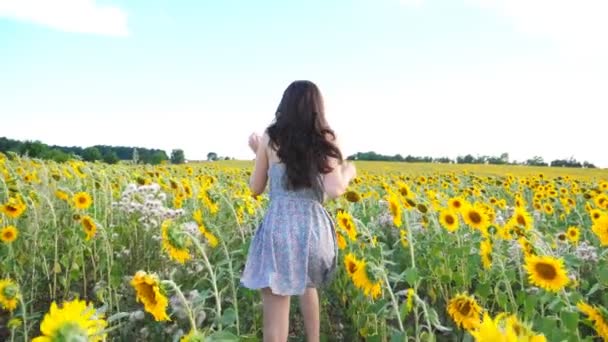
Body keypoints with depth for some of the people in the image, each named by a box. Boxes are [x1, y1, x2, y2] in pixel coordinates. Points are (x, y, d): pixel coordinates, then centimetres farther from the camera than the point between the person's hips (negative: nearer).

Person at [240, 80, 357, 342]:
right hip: (313, 228, 2)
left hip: (279, 228, -2)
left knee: (276, 312, 1)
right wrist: (348, 173, 11)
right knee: (306, 283, 33)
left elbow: (256, 188, 11)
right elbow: (335, 191, -10)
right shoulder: (326, 140, 1)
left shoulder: (270, 138, 4)